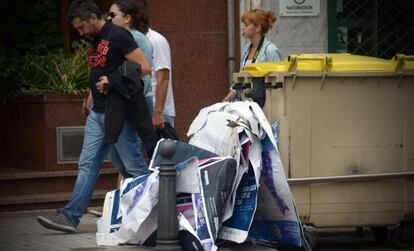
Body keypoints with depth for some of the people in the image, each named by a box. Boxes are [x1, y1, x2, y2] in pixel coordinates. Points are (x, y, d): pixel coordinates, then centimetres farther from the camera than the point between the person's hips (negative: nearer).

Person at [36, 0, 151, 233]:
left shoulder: (118, 36, -12)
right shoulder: (95, 41, 15)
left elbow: (144, 67, -17)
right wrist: (92, 96, 12)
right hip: (97, 113, 9)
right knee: (88, 164, 2)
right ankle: (70, 216, -2)